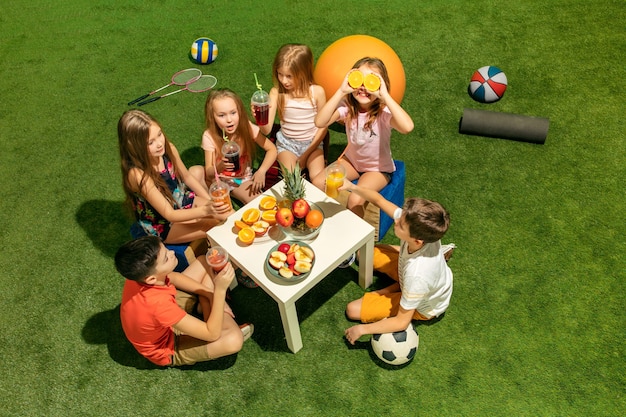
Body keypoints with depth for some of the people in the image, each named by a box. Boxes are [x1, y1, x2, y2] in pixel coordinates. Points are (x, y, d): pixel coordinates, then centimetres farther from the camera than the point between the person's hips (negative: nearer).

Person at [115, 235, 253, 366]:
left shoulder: (140, 273, -24)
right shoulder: (158, 304, -44)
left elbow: (173, 277, 1)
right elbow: (212, 334, -35)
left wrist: (212, 296, -6)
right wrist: (220, 290, -42)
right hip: (167, 346, -7)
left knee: (205, 262, 4)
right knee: (234, 339, -30)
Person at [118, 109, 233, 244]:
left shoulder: (168, 148, -17)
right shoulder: (138, 175, -34)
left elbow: (187, 176, 2)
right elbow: (169, 214, -31)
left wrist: (210, 202, -7)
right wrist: (206, 210, -44)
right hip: (162, 226, -7)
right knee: (221, 225, -19)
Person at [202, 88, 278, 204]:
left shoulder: (247, 127, -19)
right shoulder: (209, 136, -19)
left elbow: (272, 149, -12)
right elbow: (209, 172, -15)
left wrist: (261, 171, -28)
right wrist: (220, 167, -39)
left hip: (242, 179, -1)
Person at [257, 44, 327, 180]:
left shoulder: (317, 92, -12)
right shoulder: (276, 92, -11)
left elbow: (323, 126, -3)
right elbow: (266, 130, -15)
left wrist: (307, 154, -6)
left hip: (312, 143, 0)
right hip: (287, 143, 0)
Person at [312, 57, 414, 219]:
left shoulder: (384, 112, -25)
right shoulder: (347, 107, -15)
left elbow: (407, 127, -47)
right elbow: (320, 122, -31)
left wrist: (385, 96, -44)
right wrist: (341, 91, -35)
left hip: (378, 168, -4)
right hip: (351, 160, 4)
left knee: (355, 200, -26)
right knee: (318, 183, -10)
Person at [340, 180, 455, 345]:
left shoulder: (417, 275, -46)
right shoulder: (422, 230, -31)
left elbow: (402, 322, -32)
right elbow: (379, 200, -19)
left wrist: (362, 329, -23)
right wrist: (352, 187, -34)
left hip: (423, 307, -6)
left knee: (353, 310, -6)